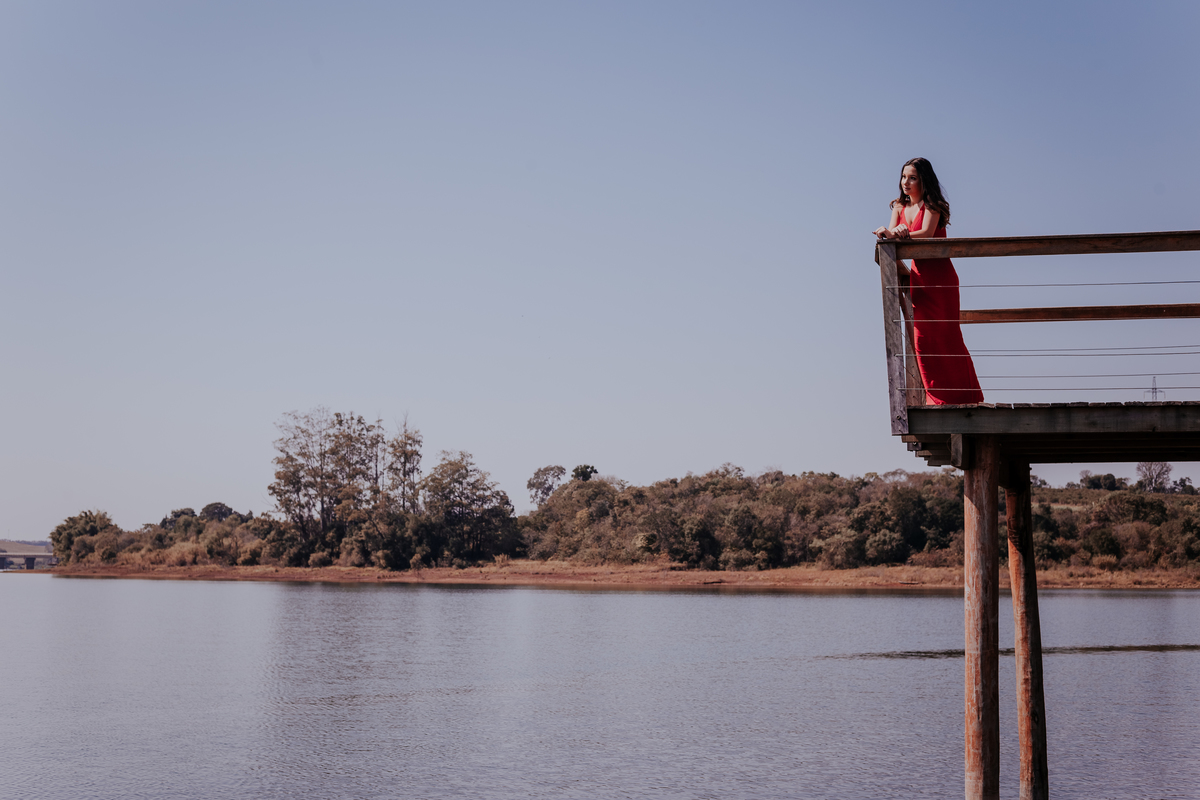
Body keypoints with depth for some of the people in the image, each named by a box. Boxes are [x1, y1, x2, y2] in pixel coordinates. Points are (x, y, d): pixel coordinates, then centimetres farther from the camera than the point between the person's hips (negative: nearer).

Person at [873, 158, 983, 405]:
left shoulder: (931, 205, -5)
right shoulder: (899, 207, 12)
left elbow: (926, 233, -20)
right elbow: (891, 234, -2)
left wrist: (900, 235, -34)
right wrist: (888, 234, -25)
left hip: (939, 275, -6)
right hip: (918, 276, 6)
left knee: (944, 335, -6)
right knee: (922, 338, 0)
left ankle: (962, 396, 0)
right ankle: (939, 397, 6)